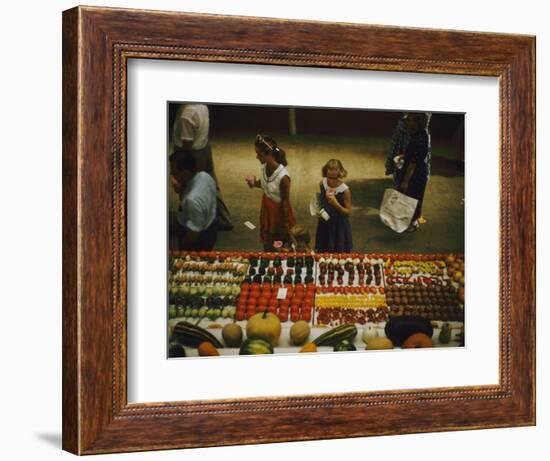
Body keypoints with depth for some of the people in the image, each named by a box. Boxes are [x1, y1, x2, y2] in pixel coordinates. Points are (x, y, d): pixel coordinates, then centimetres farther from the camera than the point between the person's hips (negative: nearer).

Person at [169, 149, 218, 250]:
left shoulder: (193, 199, -41)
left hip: (199, 240, -8)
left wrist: (182, 248, -13)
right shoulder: (205, 176, -16)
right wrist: (180, 189, -12)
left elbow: (194, 233, -30)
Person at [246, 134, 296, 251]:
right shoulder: (265, 167, -14)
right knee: (267, 245, 27)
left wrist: (284, 223, -13)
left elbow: (285, 202, -23)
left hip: (279, 211, -7)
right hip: (267, 208, 7)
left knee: (279, 245, 18)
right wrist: (255, 183, -13)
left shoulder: (283, 176, -35)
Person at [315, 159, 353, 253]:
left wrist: (336, 204, -31)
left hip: (339, 227, -4)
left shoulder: (345, 190, -21)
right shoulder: (322, 184, -7)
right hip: (324, 224, 4)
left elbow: (348, 212, -16)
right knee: (323, 254, 15)